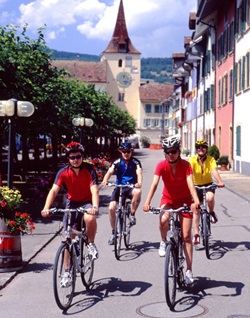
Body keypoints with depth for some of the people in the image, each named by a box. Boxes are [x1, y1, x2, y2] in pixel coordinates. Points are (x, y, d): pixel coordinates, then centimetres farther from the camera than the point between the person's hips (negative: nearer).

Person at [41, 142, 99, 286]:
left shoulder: (89, 170, -17)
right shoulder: (63, 172, -12)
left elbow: (94, 190, -27)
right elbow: (54, 190, -21)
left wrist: (95, 207, -46)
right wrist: (46, 208, -37)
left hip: (87, 202, -2)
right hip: (72, 203, 2)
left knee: (90, 218, -37)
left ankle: (91, 243, -7)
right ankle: (67, 272, 9)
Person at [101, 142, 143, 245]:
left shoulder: (135, 162, -4)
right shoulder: (117, 162, 0)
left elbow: (139, 172, -21)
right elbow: (110, 172, -16)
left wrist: (139, 183, -44)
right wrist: (105, 181, -38)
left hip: (131, 187, -2)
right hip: (119, 187, 2)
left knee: (138, 192, -37)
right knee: (111, 208, -16)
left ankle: (132, 215, -16)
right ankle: (113, 232, 2)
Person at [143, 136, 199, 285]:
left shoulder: (185, 165, -20)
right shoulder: (162, 165, -18)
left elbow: (190, 183, -32)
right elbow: (154, 184, -28)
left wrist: (196, 200, -49)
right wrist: (147, 202, -42)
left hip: (184, 200, 0)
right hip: (168, 199, 1)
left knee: (186, 235, -4)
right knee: (164, 220, -33)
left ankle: (189, 271, 3)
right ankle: (164, 242, -1)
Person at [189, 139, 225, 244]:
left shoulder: (211, 159, -13)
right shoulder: (192, 160, -14)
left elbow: (214, 171, -27)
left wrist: (220, 182, -45)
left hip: (208, 184, -1)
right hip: (196, 186, 1)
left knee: (210, 198, -34)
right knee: (196, 210, 2)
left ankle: (212, 213, -1)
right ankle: (196, 234, 12)